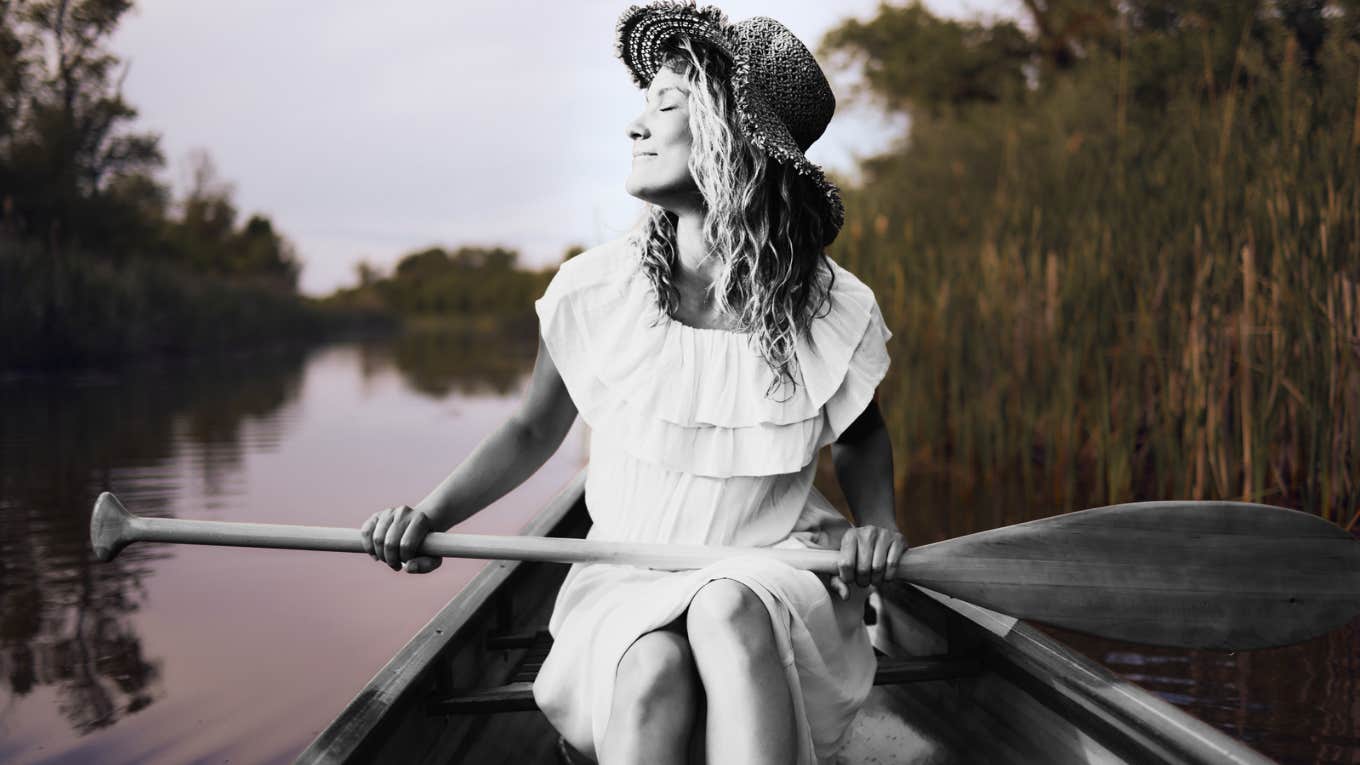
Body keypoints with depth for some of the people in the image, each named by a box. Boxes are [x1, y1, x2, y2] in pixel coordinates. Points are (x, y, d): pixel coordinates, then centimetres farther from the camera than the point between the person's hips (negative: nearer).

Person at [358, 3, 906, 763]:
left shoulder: (835, 315, -6)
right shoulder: (595, 292, -6)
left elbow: (860, 433, 15)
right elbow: (534, 432, 9)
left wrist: (879, 522, -5)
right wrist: (430, 515, -6)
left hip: (777, 582, 0)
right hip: (628, 585, 1)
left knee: (726, 610, -37)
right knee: (652, 668, -35)